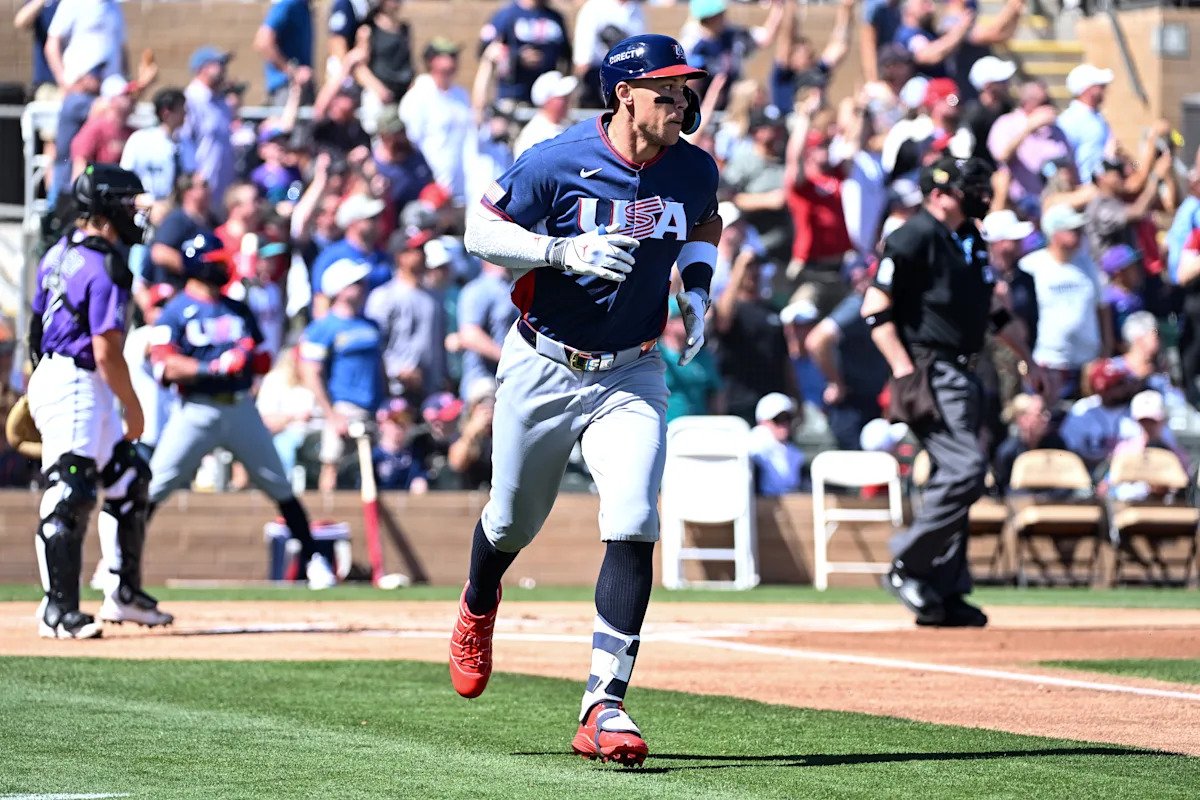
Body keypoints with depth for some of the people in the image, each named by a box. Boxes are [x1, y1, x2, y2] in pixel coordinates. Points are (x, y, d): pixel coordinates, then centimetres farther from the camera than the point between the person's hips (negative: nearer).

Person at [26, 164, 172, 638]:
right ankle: (58, 611, -9)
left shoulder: (60, 254, 11)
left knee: (128, 480, 17)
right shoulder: (104, 269, -18)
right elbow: (107, 353, -20)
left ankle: (123, 594, 22)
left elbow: (38, 320, 18)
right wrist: (133, 407, -10)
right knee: (70, 495, -10)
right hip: (76, 389, -11)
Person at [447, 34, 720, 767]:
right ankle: (478, 607, 51)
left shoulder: (694, 170, -4)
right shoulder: (559, 163, -17)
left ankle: (604, 707, -15)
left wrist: (697, 287, 0)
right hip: (544, 368, -2)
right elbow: (482, 230, -11)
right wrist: (562, 252, -26)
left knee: (633, 528, -16)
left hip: (631, 376, 2)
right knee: (513, 520, 13)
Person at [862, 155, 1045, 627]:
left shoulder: (970, 240, 16)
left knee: (956, 478, 8)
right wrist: (904, 371, -20)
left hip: (962, 374, 9)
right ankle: (907, 567, -9)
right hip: (930, 372, -9)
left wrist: (1027, 360, 25)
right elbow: (875, 309, -14)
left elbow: (992, 309, 27)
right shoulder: (915, 238, -11)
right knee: (965, 468, -19)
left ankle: (947, 595, 11)